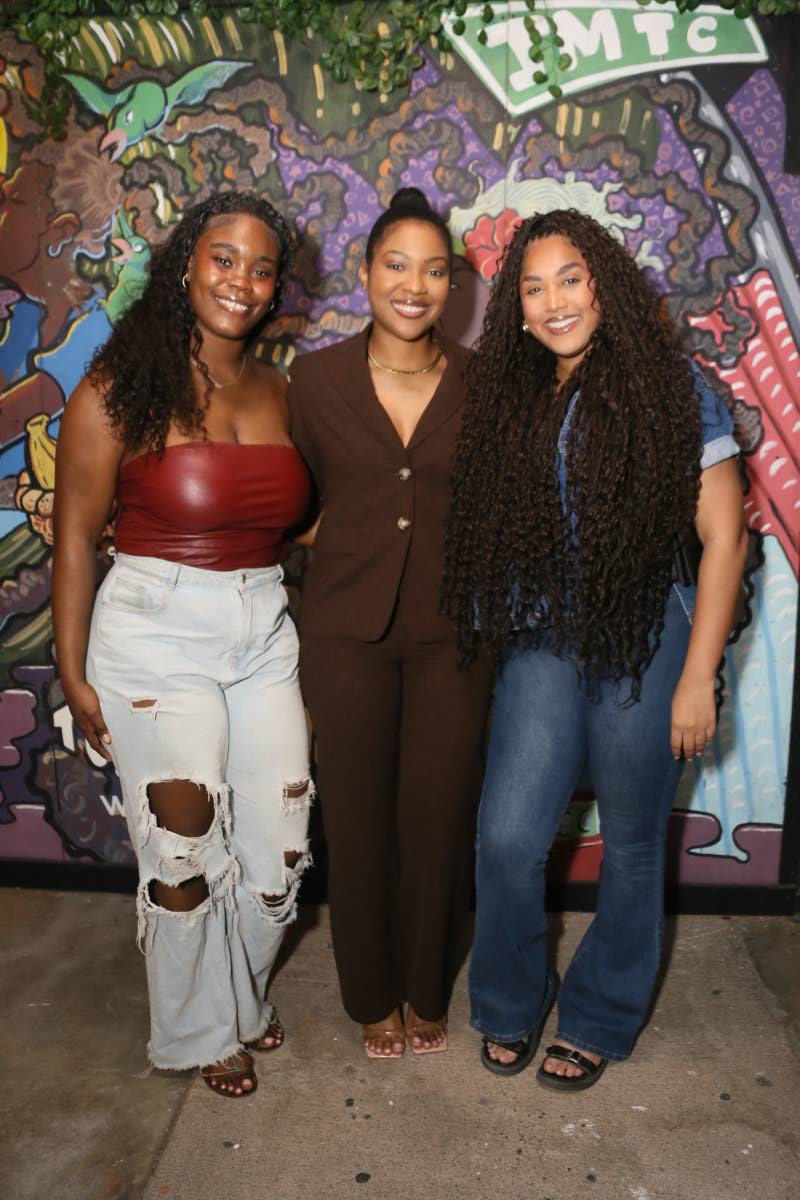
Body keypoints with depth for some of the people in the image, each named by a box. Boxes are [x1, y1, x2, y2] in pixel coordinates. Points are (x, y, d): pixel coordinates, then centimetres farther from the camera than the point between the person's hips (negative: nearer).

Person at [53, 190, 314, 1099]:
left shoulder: (276, 394, 7)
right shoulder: (121, 389, -9)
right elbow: (74, 538, -7)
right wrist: (74, 673, -7)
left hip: (265, 636, 5)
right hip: (156, 638, -5)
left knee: (279, 844, 11)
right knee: (183, 852, 5)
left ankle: (244, 994, 41)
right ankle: (200, 1034, 32)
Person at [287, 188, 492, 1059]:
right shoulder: (315, 378, -2)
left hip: (451, 628, 1)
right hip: (347, 628, 0)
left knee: (438, 813, 9)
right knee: (358, 815, 9)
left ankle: (426, 990, 34)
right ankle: (373, 996, 33)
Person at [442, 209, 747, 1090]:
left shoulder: (669, 387, -6)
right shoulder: (511, 398, 7)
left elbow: (722, 535, -7)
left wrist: (698, 678, -10)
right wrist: (500, 633, 1)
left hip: (645, 646, -3)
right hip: (542, 645, 3)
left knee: (631, 845, 11)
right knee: (506, 837, -2)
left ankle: (598, 1021, 34)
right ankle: (508, 1006, 27)